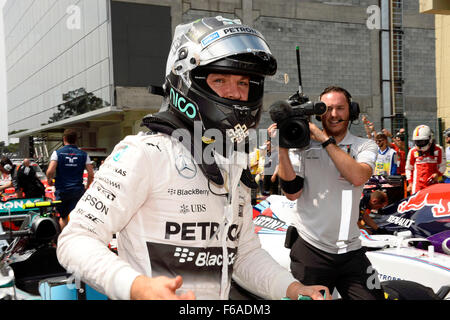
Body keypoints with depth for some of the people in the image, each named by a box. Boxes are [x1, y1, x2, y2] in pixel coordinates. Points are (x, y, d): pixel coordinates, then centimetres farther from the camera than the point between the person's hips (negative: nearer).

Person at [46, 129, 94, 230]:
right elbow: (91, 174, -1)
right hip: (78, 191, 0)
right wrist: (87, 187, 15)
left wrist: (49, 180, 6)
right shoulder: (83, 154, 3)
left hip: (62, 190, 0)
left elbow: (50, 171, -15)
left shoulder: (57, 153, -2)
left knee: (63, 217, 18)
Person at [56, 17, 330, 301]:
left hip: (218, 298, 6)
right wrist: (138, 287, -32)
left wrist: (293, 289, -4)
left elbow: (246, 253, 12)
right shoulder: (146, 153, -16)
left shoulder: (235, 170, 8)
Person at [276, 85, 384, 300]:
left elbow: (358, 177, -15)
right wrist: (282, 150, -16)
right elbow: (292, 193, -6)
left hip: (351, 251, 2)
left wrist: (324, 139, -15)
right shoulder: (302, 145, 2)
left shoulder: (365, 146, 6)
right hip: (310, 250, -1)